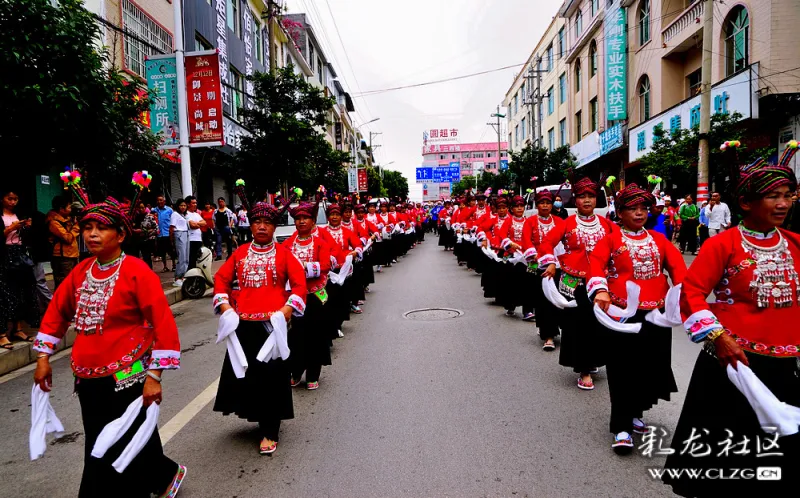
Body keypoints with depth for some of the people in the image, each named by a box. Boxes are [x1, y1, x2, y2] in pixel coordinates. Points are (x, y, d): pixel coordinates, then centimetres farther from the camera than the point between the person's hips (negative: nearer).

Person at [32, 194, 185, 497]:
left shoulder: (137, 272, -15)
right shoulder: (80, 272, 5)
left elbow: (163, 324, -19)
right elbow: (57, 311, 18)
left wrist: (154, 375, -20)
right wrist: (43, 357, 15)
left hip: (127, 381, -7)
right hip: (88, 381, 7)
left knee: (123, 454, 4)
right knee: (99, 453, 19)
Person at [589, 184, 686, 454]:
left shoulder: (659, 239, 13)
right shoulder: (610, 240, 2)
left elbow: (677, 265, 0)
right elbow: (596, 264, -15)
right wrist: (600, 290, -34)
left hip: (656, 313, 4)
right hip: (620, 313, -4)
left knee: (653, 366, 10)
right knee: (622, 370, -2)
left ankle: (634, 413, 33)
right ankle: (621, 428, 6)